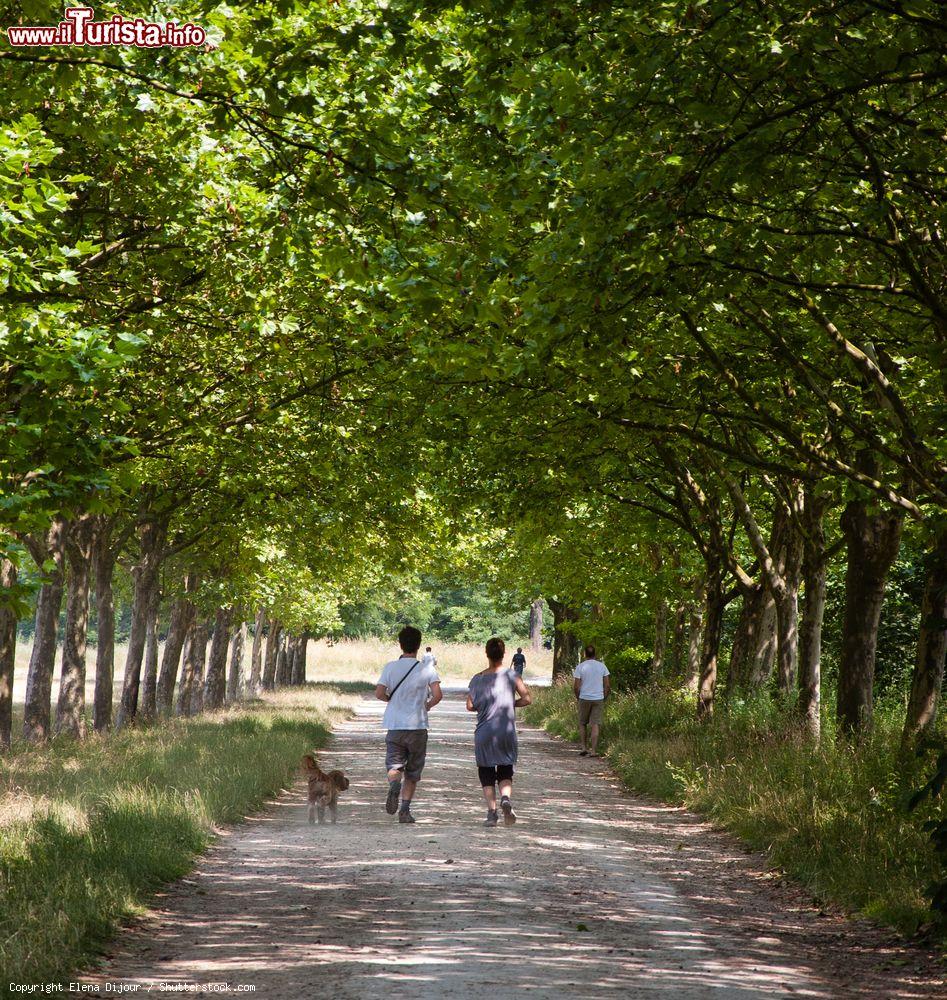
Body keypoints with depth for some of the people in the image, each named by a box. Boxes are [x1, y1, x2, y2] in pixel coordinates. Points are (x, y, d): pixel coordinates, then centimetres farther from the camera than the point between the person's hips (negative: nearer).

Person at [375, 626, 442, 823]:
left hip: (394, 726, 0)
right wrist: (427, 705, 8)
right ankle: (405, 809, 5)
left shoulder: (390, 667, 0)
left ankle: (394, 785, -29)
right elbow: (437, 695, -13)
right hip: (418, 726, 0)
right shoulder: (427, 669, -3)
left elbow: (379, 693, -7)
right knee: (412, 772, 11)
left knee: (394, 766, 4)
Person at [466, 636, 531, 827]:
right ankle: (506, 798, -16)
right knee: (505, 773, 12)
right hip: (507, 733, 0)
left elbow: (470, 706, 0)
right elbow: (526, 698, -6)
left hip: (483, 734, 0)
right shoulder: (511, 676, -2)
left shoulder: (477, 679, 0)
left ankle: (491, 811, -5)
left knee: (487, 775, 8)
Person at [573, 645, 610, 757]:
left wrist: (578, 698, 9)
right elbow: (607, 686, 1)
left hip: (584, 698, -1)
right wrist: (604, 698, 13)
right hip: (598, 699, 1)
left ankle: (584, 748, 10)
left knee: (582, 723, 15)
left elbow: (576, 687, -6)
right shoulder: (602, 666, 2)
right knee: (595, 725, 0)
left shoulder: (580, 667, -4)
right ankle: (593, 751, -4)